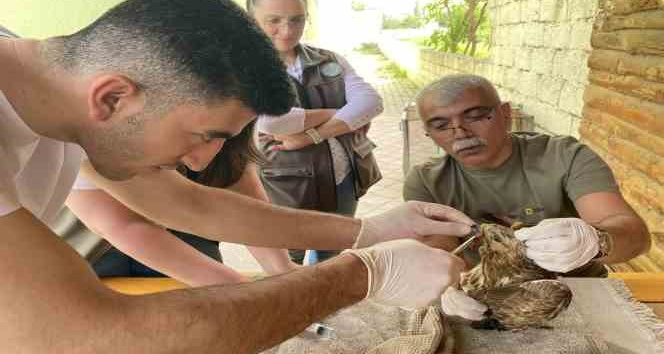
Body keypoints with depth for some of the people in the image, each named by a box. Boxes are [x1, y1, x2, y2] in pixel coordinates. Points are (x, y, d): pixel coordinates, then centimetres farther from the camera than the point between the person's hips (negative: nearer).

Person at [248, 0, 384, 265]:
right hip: (285, 189, -4)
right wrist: (332, 114, -16)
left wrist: (313, 135, -23)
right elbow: (268, 121, -28)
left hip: (343, 182, 5)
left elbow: (370, 102, -10)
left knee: (331, 259, 24)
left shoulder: (330, 61, 5)